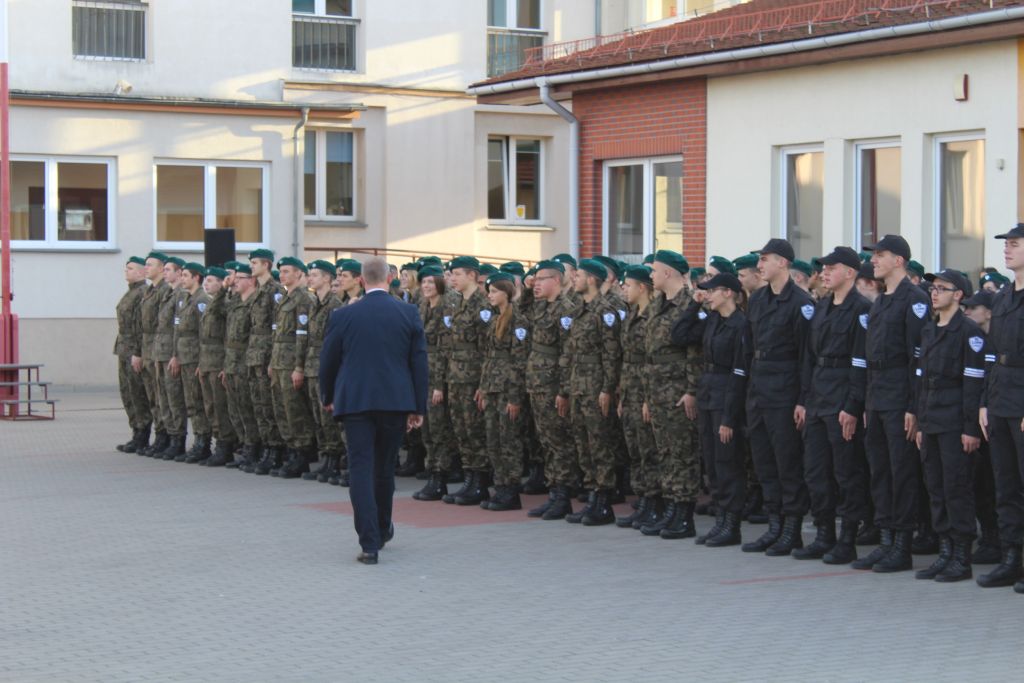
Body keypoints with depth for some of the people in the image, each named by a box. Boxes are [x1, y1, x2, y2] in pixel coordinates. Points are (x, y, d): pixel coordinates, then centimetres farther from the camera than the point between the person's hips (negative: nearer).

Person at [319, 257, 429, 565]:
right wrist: (419, 406, 7)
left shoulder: (343, 316, -2)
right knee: (385, 468, 17)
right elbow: (419, 362, 1)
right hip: (396, 401, 2)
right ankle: (382, 530, 35)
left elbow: (328, 360, 6)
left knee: (360, 469, -2)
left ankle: (369, 543, -10)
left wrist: (328, 397, 23)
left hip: (355, 401, -2)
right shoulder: (408, 313, 0)